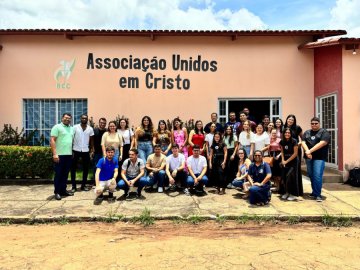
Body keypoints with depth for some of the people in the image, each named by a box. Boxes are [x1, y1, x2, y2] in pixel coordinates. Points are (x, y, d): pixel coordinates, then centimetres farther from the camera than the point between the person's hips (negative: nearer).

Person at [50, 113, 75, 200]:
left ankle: (63, 190, 19)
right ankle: (57, 192, 9)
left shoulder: (72, 129, 16)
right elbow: (52, 140, -11)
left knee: (65, 174, 11)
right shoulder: (57, 127, -4)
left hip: (69, 155, 6)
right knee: (58, 174, 0)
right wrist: (54, 154, -18)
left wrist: (72, 152, 14)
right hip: (60, 154, -6)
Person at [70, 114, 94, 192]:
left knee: (85, 168, 7)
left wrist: (92, 149, 1)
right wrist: (71, 149, -9)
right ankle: (73, 186, 11)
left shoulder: (90, 129, 4)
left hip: (86, 151, 2)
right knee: (73, 168, 2)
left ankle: (83, 185, 18)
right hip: (76, 150, -2)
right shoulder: (75, 127, -3)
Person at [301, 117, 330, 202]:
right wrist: (307, 151, -15)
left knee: (317, 176, -11)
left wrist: (310, 151, -17)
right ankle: (314, 192, 25)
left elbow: (322, 143, -13)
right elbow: (303, 142, 4)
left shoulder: (324, 132, 0)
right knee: (311, 175, 11)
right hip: (308, 157, 5)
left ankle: (317, 194, -1)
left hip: (319, 157, -5)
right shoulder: (306, 132, 15)